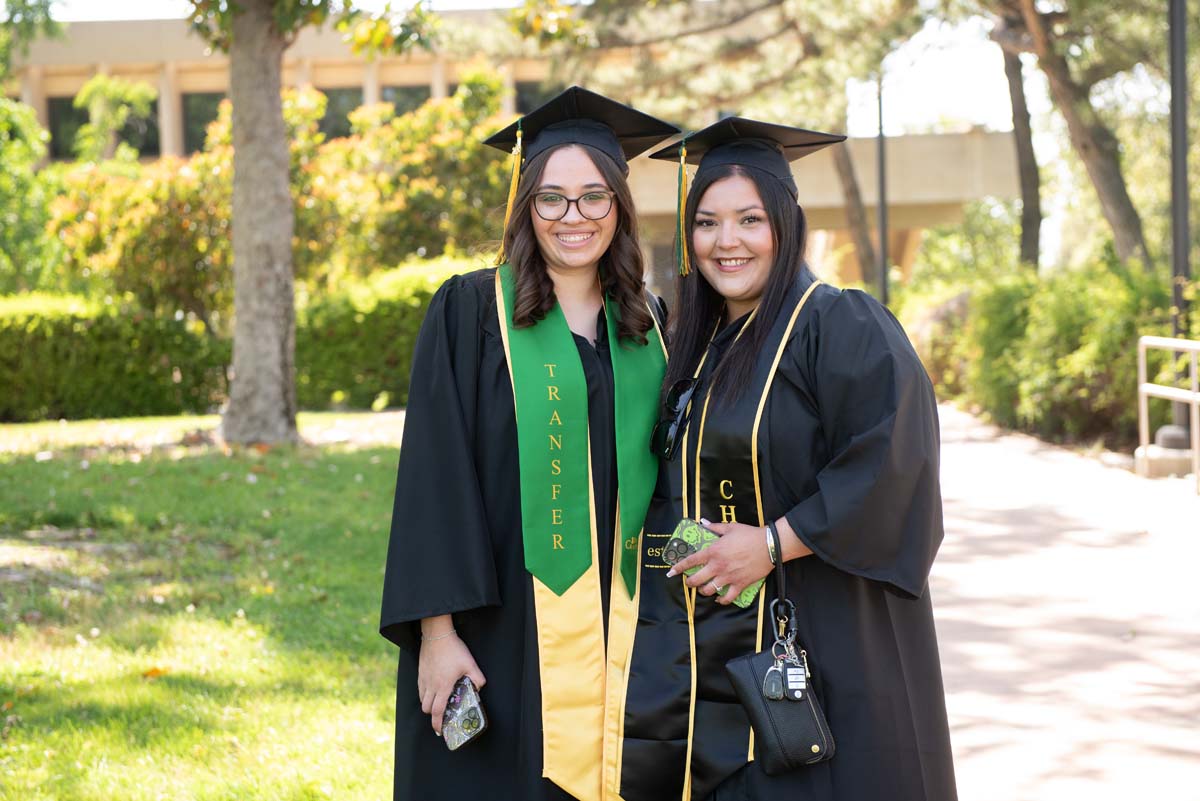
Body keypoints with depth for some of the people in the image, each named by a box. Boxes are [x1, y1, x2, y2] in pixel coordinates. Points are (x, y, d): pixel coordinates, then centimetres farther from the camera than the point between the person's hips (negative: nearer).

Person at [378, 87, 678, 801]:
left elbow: (666, 469, 15)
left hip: (622, 636, 4)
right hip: (504, 634, -4)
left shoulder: (647, 324, 10)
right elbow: (435, 472, -8)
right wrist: (437, 629, -15)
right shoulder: (471, 312, -3)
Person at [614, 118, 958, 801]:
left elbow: (890, 463, -20)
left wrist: (773, 543, -19)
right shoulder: (698, 344, 15)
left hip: (820, 636, -7)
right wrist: (671, 540, 5)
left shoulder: (841, 326, -9)